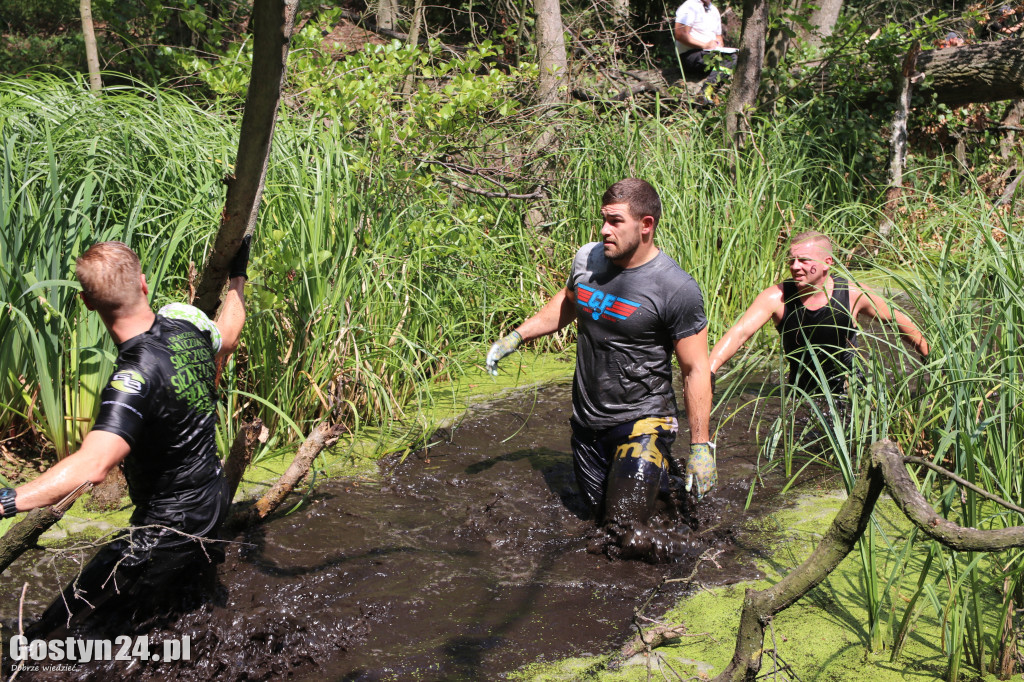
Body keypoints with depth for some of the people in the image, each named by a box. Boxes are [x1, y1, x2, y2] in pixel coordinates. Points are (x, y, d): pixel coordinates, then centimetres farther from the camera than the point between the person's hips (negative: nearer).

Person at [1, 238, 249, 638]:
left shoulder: (135, 377, -32)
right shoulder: (184, 320, -10)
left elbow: (92, 465, -45)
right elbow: (227, 337, 16)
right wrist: (237, 276, 31)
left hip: (170, 525, -8)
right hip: (213, 494, 8)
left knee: (51, 637, -2)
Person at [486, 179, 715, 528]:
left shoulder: (678, 289, -19)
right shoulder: (587, 258, -2)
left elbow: (696, 370, -14)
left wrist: (700, 446, -14)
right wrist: (516, 336, 16)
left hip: (640, 423, -6)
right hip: (587, 421, 6)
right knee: (598, 516, 19)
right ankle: (656, 475, 44)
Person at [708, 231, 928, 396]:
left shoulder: (853, 295, -16)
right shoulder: (776, 297, -19)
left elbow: (897, 320, 1)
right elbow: (739, 332, -31)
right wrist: (709, 370, -46)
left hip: (848, 391, -2)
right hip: (802, 395, 2)